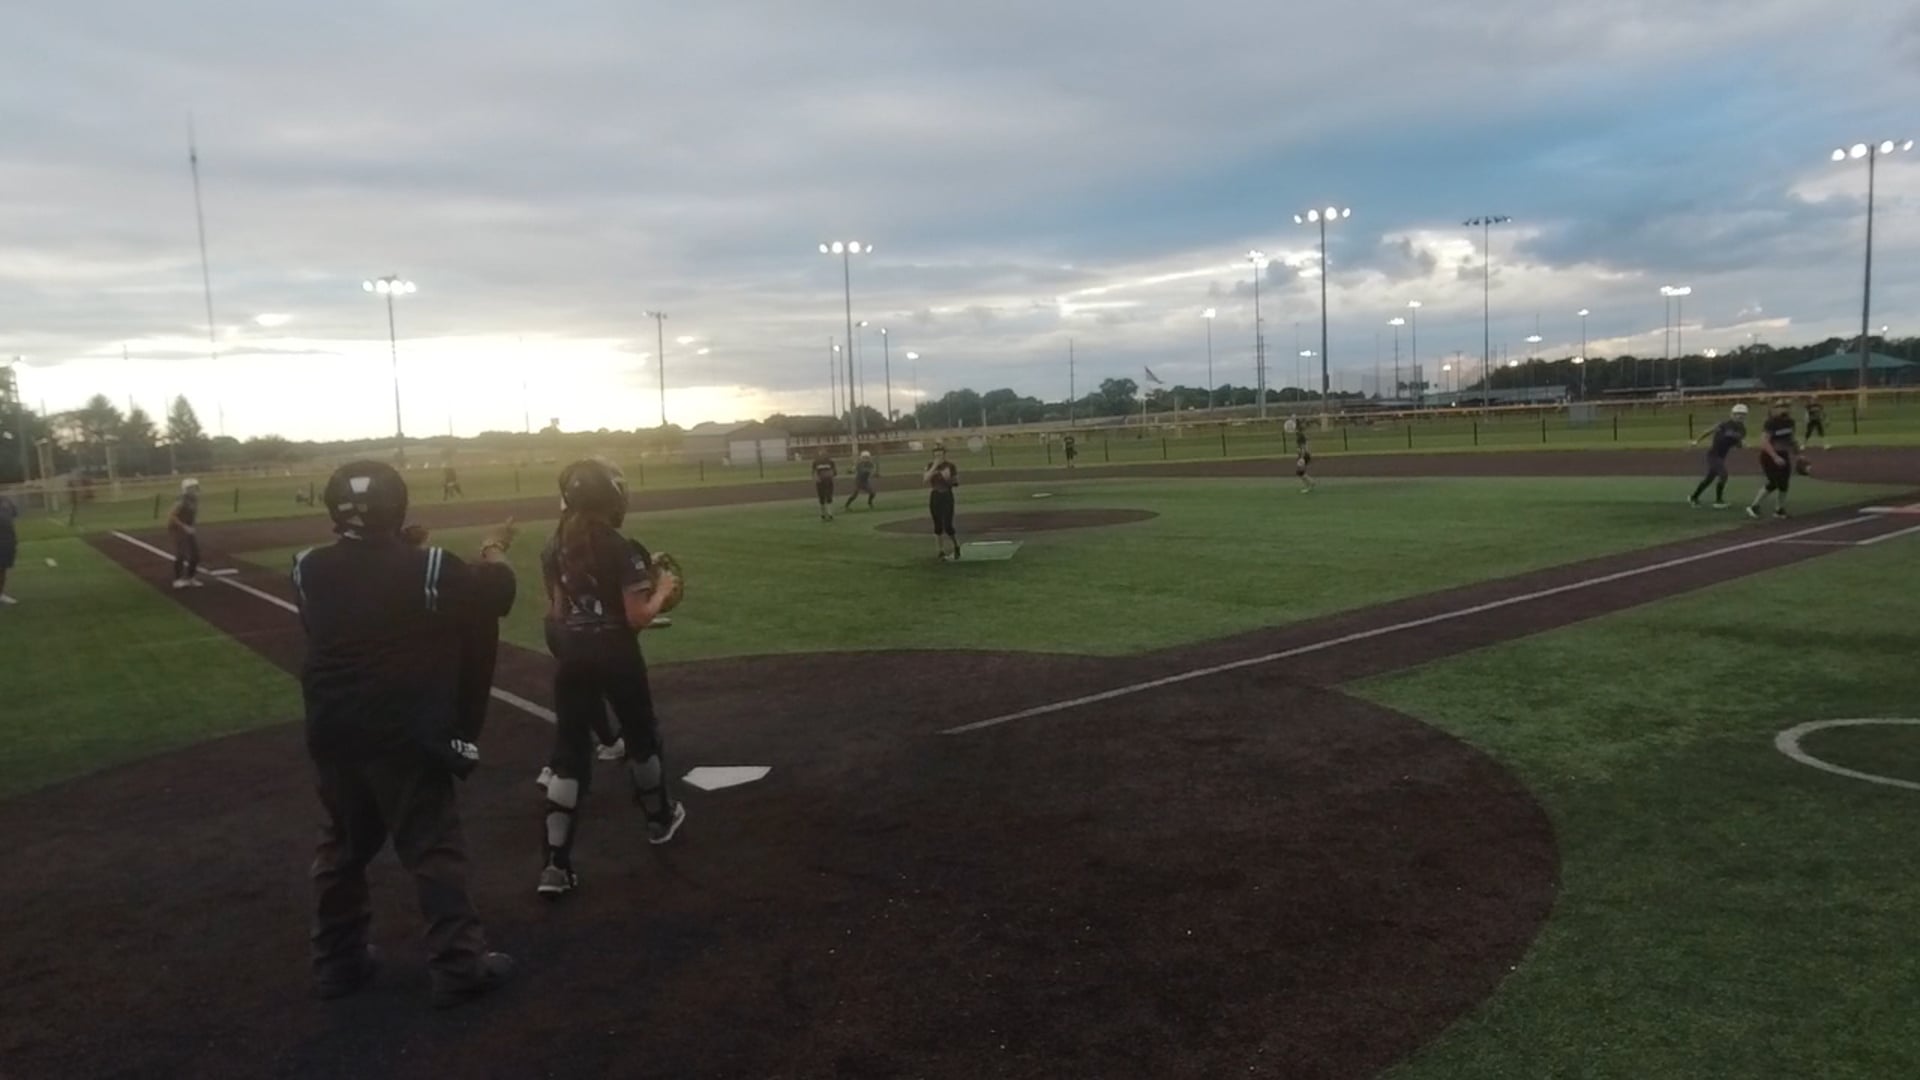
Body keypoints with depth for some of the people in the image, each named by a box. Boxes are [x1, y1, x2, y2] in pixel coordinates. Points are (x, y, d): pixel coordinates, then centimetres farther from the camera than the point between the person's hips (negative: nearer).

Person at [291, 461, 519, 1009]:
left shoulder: (309, 571, -1)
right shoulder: (425, 569, -14)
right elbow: (496, 593, -2)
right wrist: (496, 550, 16)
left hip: (333, 732, 5)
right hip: (404, 735, -5)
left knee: (343, 844, 21)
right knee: (434, 848, 2)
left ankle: (337, 959, 30)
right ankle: (459, 965, 4)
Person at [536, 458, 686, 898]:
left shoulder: (555, 549, 1)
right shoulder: (622, 549, -15)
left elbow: (557, 613, 6)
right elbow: (637, 617, -15)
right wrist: (663, 589, 1)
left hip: (573, 658, 4)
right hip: (616, 657, -4)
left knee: (569, 755, 4)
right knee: (641, 738, 19)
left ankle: (556, 865, -1)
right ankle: (660, 818, 41)